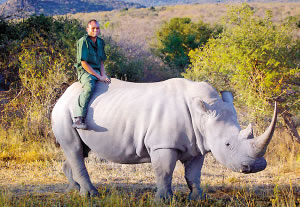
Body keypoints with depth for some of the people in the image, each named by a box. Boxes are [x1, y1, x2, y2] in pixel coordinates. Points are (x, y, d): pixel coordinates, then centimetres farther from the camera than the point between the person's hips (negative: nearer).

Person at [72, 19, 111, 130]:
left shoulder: (100, 42, 16)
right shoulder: (83, 42, -6)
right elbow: (84, 63, -11)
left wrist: (103, 75, -1)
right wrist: (98, 77, -13)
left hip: (98, 72, 8)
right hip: (85, 72, -8)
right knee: (89, 87, -35)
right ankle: (78, 119, -44)